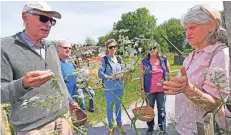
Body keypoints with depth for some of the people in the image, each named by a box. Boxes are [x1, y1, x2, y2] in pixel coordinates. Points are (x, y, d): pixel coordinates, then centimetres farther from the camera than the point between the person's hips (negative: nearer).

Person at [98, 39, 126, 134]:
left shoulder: (119, 59, 6)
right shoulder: (104, 59, -9)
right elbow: (100, 74, -12)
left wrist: (122, 76, -9)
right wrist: (110, 76, -23)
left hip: (119, 87, 4)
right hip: (109, 88, -4)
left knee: (118, 105, 17)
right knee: (109, 107, 10)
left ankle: (119, 123, 35)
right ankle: (111, 125, 28)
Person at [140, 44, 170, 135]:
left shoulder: (164, 60, 2)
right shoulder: (144, 61, -3)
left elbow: (168, 72, 13)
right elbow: (142, 76, -3)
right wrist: (142, 89, -7)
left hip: (161, 89, 2)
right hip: (149, 90, -1)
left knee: (162, 109, 13)